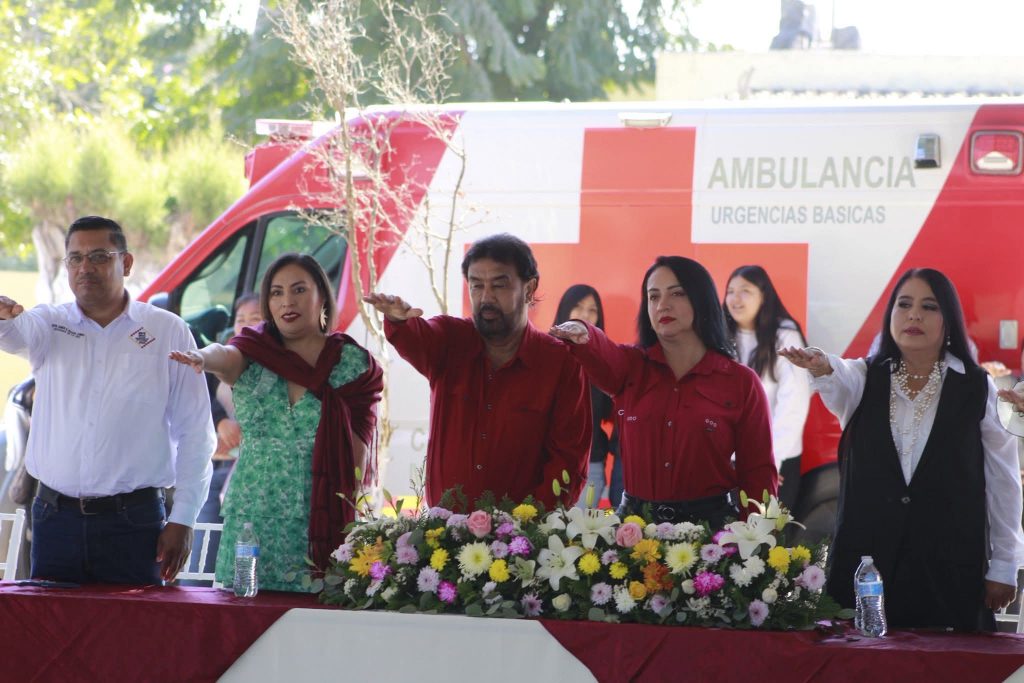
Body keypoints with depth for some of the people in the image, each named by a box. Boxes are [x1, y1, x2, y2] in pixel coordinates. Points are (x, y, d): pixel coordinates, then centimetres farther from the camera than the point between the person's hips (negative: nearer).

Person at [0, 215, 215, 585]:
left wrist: (183, 519, -2)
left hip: (133, 522, -2)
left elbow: (194, 432, 3)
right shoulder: (49, 324, 9)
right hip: (55, 516, 2)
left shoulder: (168, 331, 3)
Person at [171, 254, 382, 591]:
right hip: (251, 523, 2)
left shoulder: (353, 363, 2)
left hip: (321, 529, -2)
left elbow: (359, 455, 1)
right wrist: (202, 357, -41)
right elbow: (227, 356, -17)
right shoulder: (254, 354, 7)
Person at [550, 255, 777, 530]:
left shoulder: (741, 382, 4)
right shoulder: (630, 366, 9)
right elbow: (600, 353, -15)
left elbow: (758, 474, 5)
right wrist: (580, 332, -38)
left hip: (711, 525, -2)